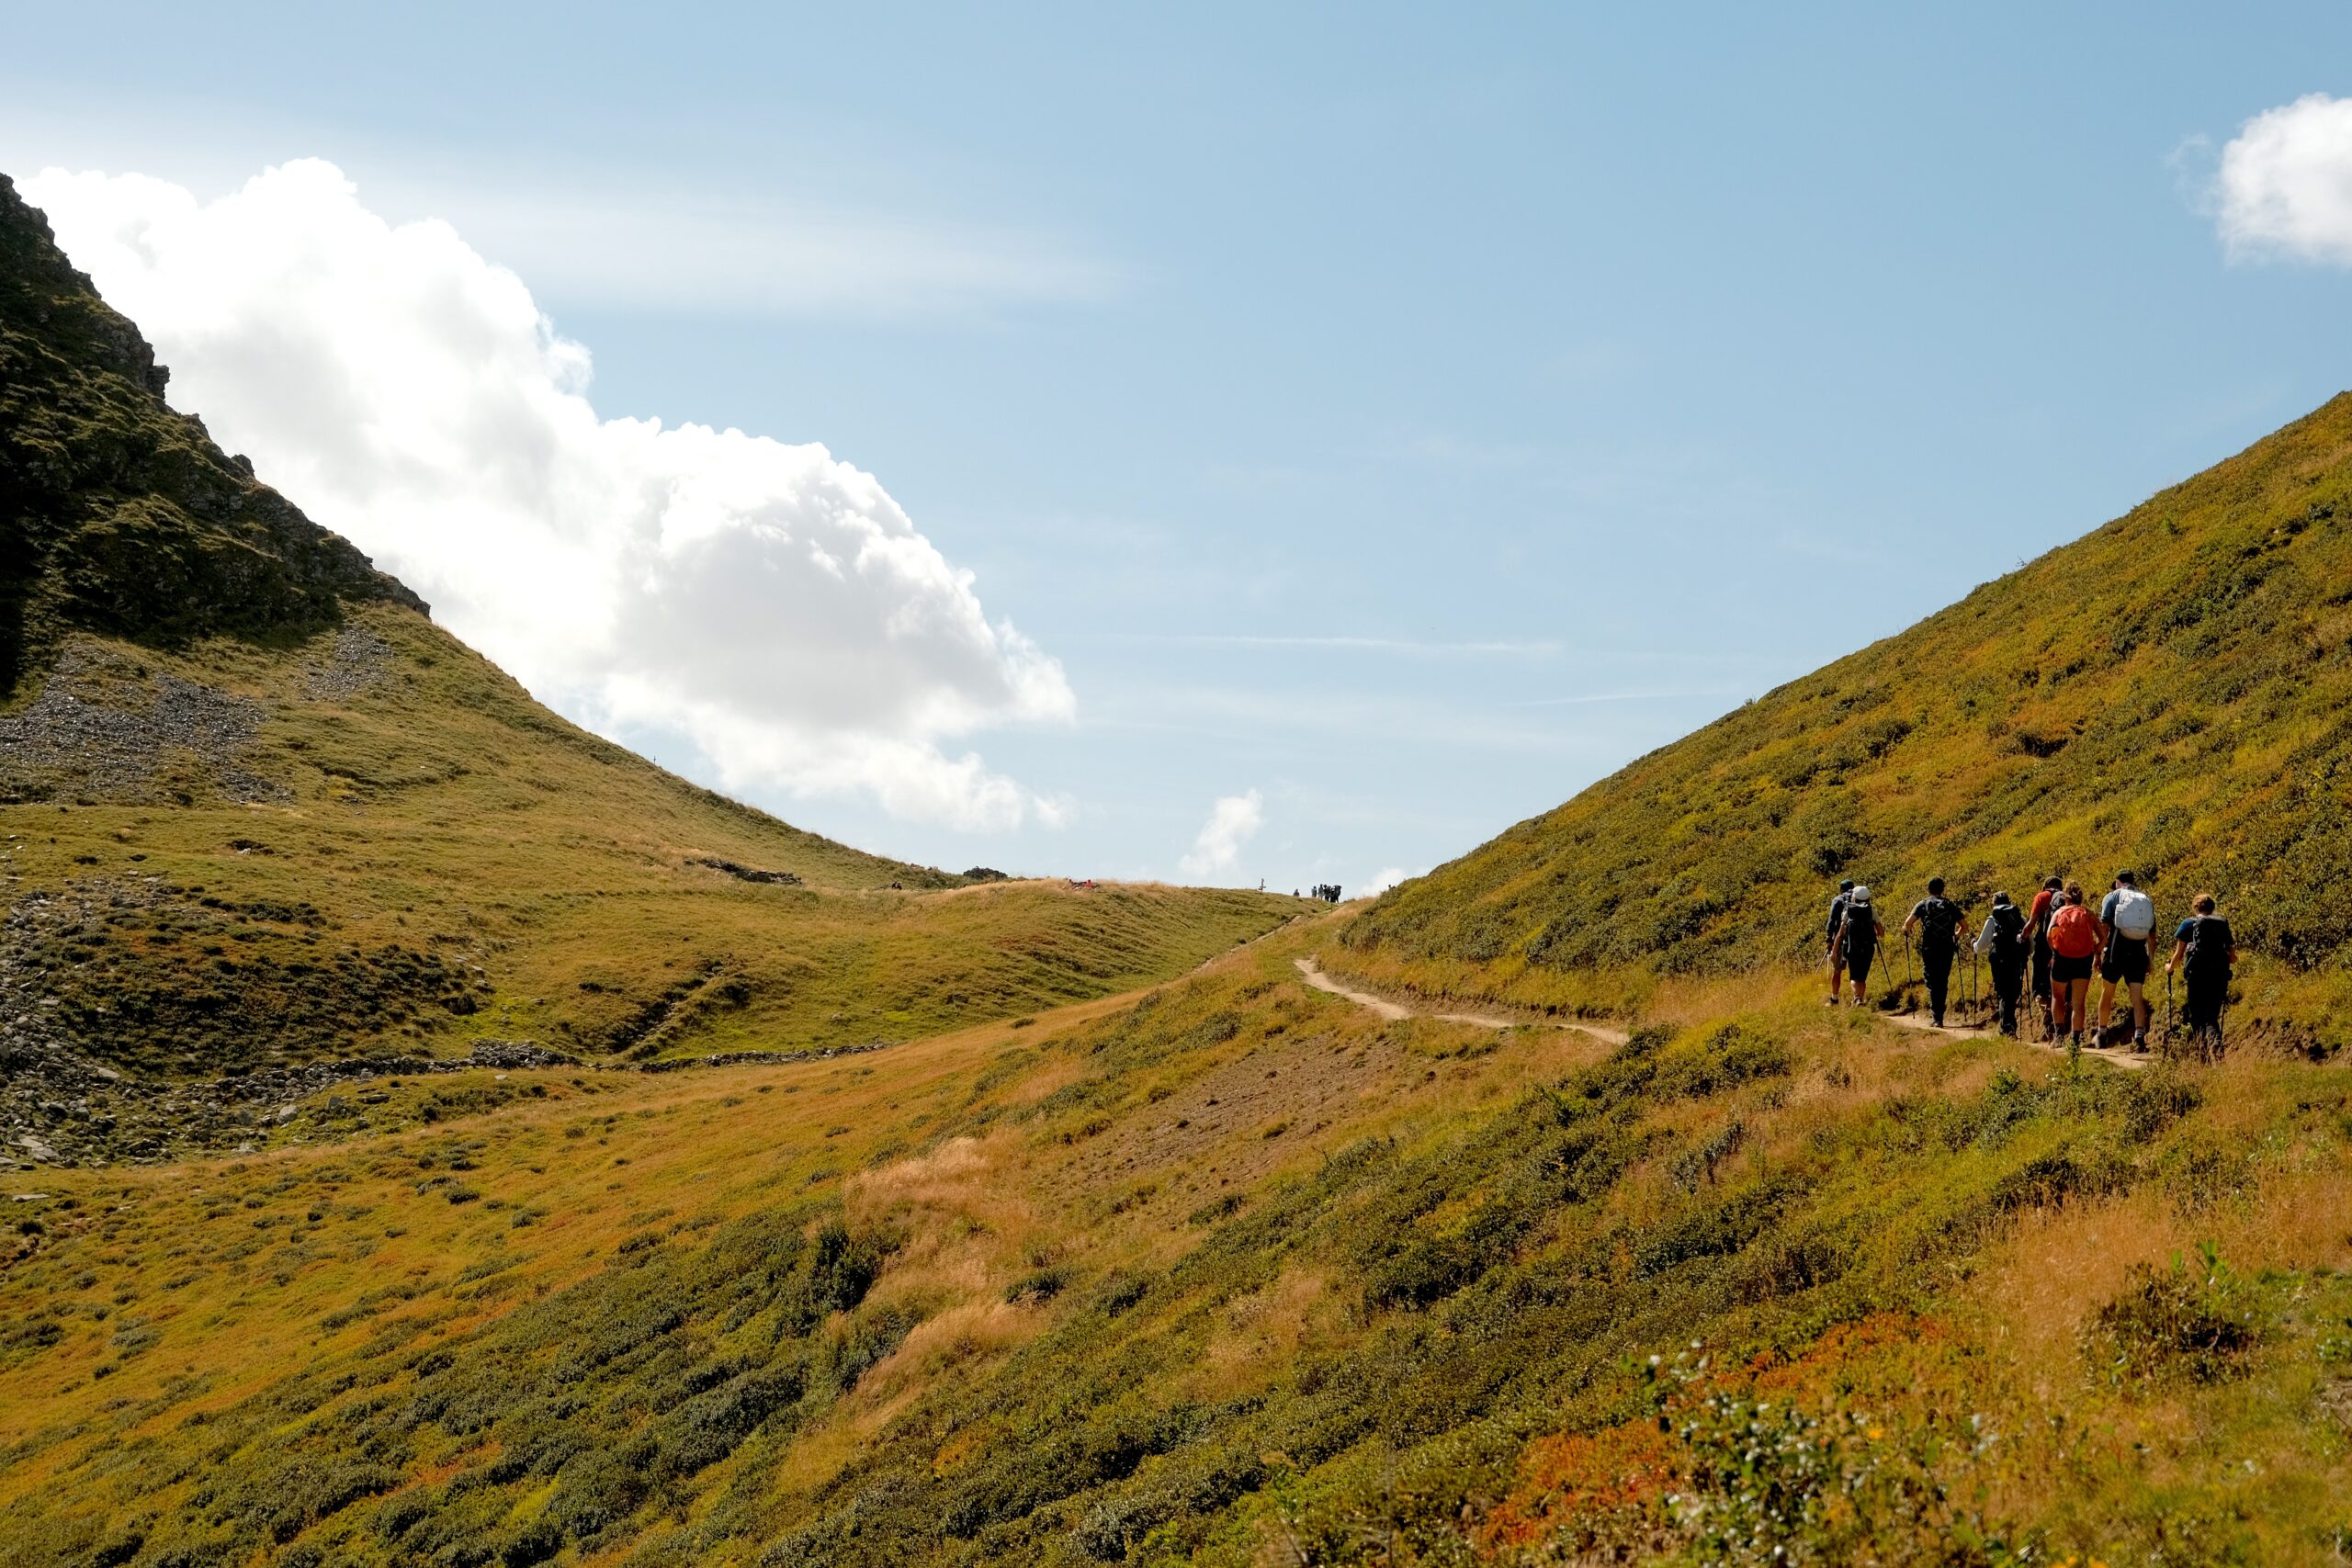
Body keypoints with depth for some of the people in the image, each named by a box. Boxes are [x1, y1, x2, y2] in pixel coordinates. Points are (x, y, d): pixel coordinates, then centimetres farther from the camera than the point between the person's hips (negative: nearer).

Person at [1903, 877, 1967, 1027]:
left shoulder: (1923, 904, 2)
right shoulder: (1950, 905, 9)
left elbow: (1909, 921, -13)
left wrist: (1907, 931, 9)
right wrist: (1957, 936, 26)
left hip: (1929, 949, -2)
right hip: (1947, 949, 2)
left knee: (1932, 982, 1)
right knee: (1943, 982, 14)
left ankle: (1937, 1017, -11)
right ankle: (1939, 1013, 19)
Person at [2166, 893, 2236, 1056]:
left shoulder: (2189, 924, 6)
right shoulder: (2223, 924, 15)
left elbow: (2178, 955, 3)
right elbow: (2233, 958, 15)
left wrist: (2170, 967, 23)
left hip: (2198, 975, -3)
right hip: (2220, 975, 3)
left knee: (2196, 1017, 7)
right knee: (2212, 1016, 8)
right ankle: (2216, 1042, -20)